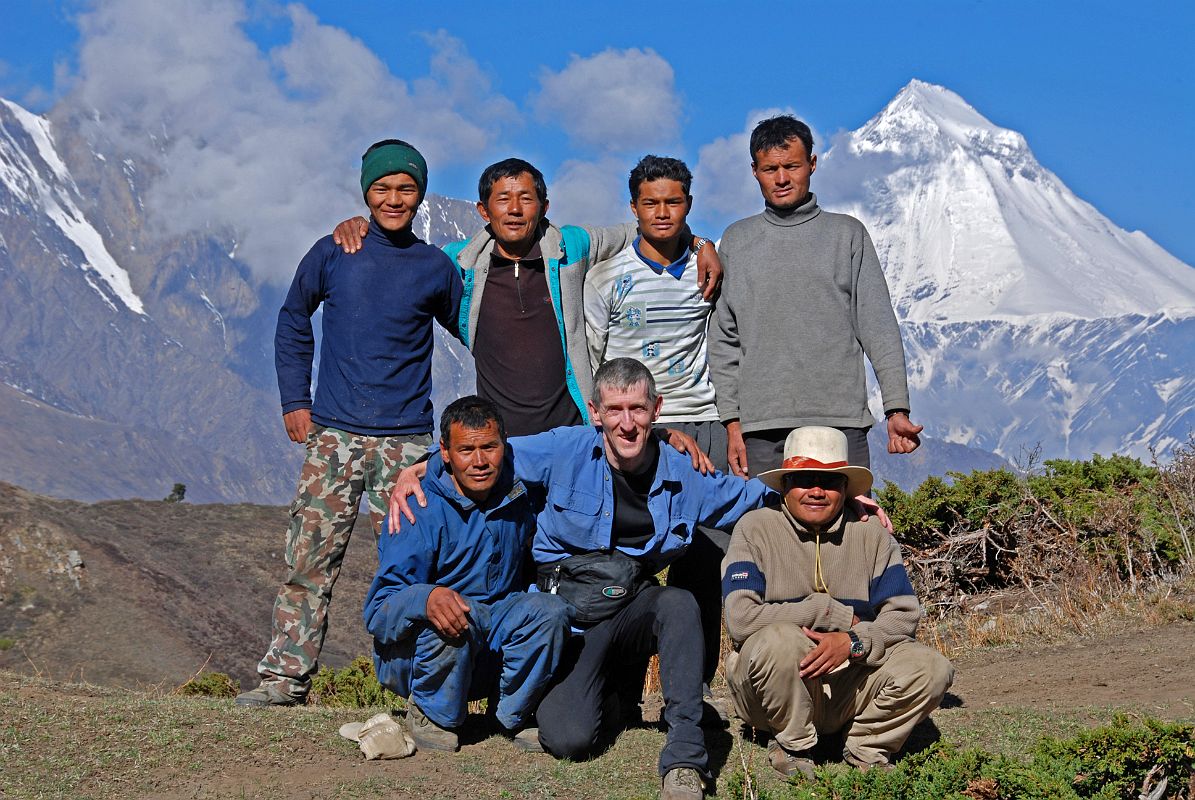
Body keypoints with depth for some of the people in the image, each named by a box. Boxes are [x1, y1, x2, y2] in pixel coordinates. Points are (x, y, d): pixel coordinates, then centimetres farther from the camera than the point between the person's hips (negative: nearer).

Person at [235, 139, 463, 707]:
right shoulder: (332, 255, 6)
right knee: (310, 556, -2)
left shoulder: (436, 268, 6)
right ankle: (285, 675, 5)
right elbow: (293, 321, 18)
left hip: (407, 440, 0)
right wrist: (294, 399, 10)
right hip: (334, 434, 0)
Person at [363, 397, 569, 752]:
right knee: (453, 614, -36)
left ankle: (513, 714, -1)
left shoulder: (519, 494, -2)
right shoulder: (419, 513, -18)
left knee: (550, 610, -22)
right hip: (410, 654, -4)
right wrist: (427, 597, -46)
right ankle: (431, 715, -10)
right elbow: (378, 612, -24)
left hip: (491, 650, 5)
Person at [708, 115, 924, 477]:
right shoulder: (736, 240, 14)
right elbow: (724, 341, 12)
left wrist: (897, 409, -3)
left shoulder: (848, 234, 11)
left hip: (841, 422, -1)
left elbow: (879, 328, 6)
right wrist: (731, 421, 4)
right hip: (762, 429, 1)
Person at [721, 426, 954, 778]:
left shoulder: (872, 534, 3)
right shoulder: (756, 528, -8)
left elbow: (903, 615, -3)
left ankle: (864, 749, 5)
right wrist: (835, 614, -14)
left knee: (932, 669, -18)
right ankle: (793, 746, -8)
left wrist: (854, 641, -25)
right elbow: (740, 619, -20)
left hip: (849, 681, 3)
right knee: (780, 638, -35)